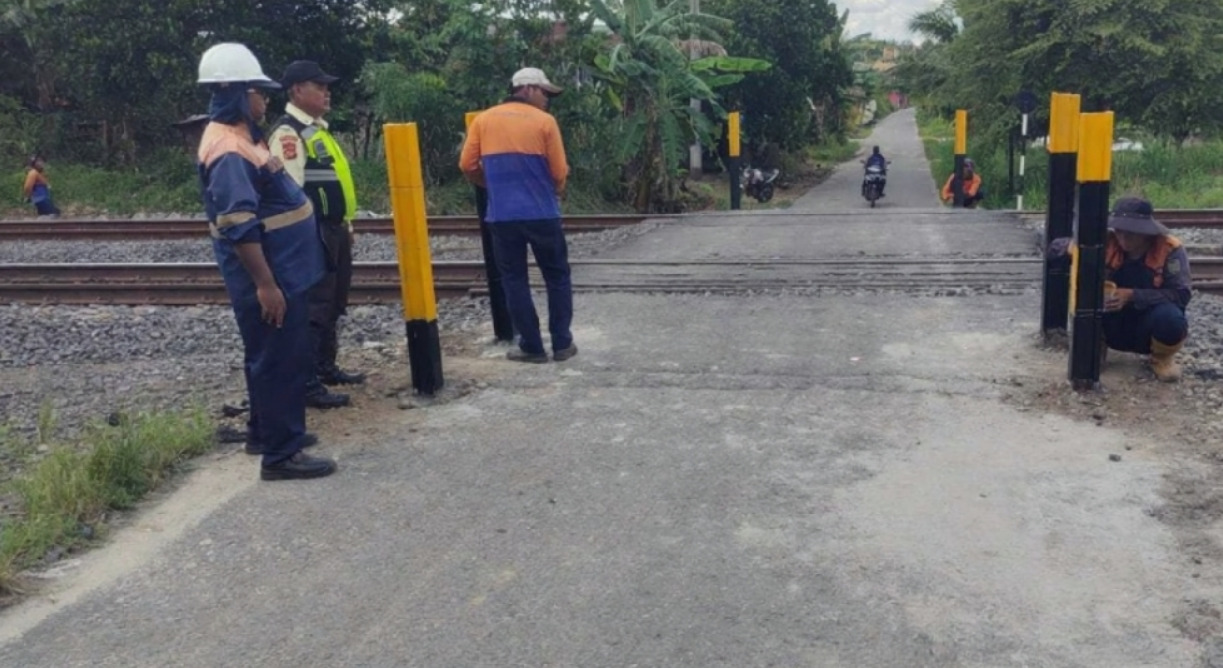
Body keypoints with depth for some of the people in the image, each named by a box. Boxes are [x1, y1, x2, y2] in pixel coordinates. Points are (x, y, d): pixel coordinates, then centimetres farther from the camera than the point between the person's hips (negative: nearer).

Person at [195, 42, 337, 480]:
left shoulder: (238, 137, 13)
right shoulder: (228, 151, -21)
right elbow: (239, 228, -26)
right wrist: (265, 284, -25)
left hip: (280, 270, 11)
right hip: (268, 277, -11)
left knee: (275, 357, 20)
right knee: (279, 360, -4)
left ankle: (267, 430, 34)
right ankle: (281, 454, 5)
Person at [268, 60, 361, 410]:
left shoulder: (317, 129, 17)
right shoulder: (288, 133, -15)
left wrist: (346, 226, 23)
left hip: (335, 230, 10)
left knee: (332, 304, 18)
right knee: (313, 307, -7)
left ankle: (326, 367, 31)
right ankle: (307, 384, -1)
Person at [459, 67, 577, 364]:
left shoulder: (483, 120, 5)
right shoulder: (544, 121, -2)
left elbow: (468, 166, 4)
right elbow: (559, 172, -3)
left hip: (501, 215, 2)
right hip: (542, 213, -2)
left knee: (514, 281, 10)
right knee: (557, 277, 12)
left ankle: (532, 347, 12)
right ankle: (562, 343, 15)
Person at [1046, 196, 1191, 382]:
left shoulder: (1170, 250, -16)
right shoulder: (1107, 243, -11)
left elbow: (1182, 294, -21)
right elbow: (1055, 247, -10)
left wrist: (1133, 295, -32)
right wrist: (1073, 247, -34)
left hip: (1149, 329, -1)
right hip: (1114, 330, 2)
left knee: (1169, 317, -35)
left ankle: (1162, 358, 1)